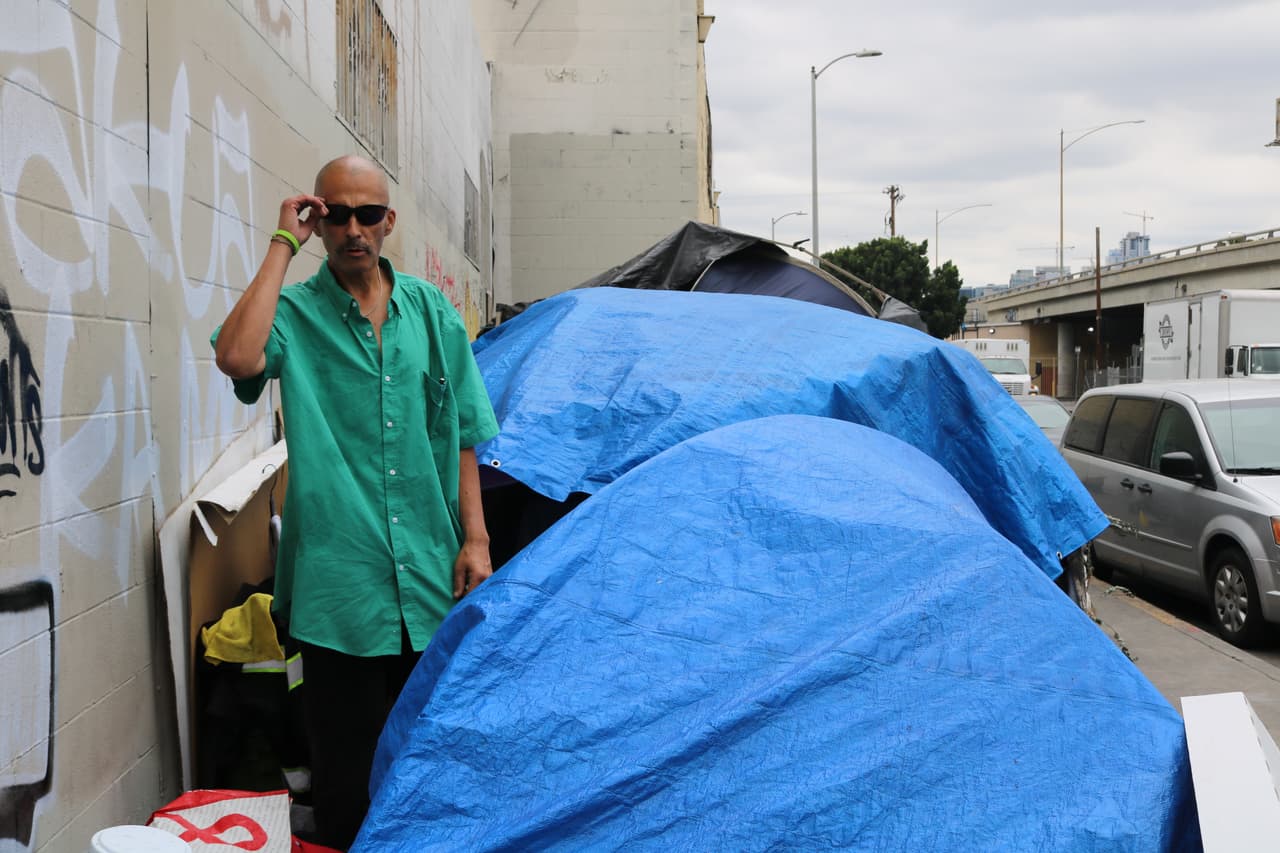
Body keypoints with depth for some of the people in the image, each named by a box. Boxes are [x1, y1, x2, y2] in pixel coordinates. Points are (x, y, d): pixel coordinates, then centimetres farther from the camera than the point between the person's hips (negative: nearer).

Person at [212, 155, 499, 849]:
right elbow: (237, 356, -26)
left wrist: (474, 537, 4)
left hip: (430, 578, 3)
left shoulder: (431, 310, 8)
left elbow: (462, 436, 11)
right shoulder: (295, 312, -2)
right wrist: (282, 246, -16)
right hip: (339, 581, -3)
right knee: (349, 772, 5)